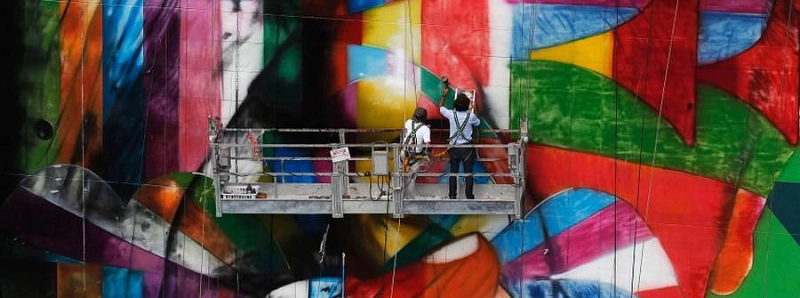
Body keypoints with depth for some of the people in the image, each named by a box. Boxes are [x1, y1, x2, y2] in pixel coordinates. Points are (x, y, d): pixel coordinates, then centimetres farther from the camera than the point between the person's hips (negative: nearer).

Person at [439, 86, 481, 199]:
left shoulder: (451, 114, -12)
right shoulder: (471, 116, -14)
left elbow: (440, 107, 8)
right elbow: (477, 123, 10)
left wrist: (444, 95, 18)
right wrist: (472, 110, 16)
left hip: (454, 148, 1)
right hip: (467, 148, -1)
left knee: (453, 172, 12)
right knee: (468, 172, 7)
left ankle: (452, 194, 16)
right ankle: (469, 195, 8)